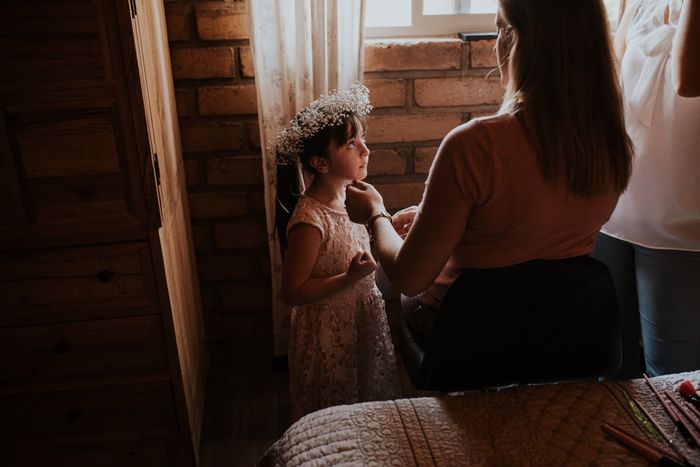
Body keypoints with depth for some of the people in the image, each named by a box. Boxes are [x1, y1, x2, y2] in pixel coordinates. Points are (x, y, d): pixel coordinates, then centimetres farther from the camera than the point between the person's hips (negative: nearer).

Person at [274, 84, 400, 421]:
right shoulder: (309, 221, -29)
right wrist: (350, 278, -31)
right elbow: (292, 292, -24)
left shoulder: (350, 194, -4)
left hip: (363, 322, 8)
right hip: (329, 334, -7)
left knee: (370, 409, 26)